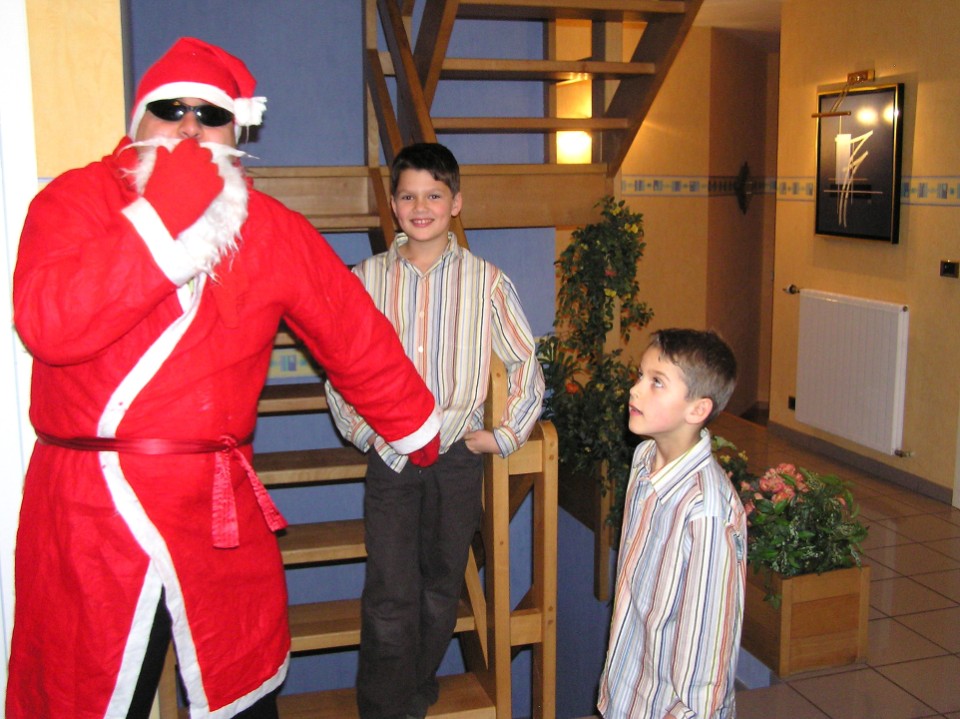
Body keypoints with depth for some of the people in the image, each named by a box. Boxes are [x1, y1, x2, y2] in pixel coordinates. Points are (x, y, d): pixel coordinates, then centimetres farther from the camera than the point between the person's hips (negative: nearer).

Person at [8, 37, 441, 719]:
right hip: (86, 511, -1)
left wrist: (419, 432, 18)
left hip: (218, 511, 2)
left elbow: (357, 336, 11)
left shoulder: (272, 229, 5)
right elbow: (48, 326, -20)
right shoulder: (76, 198, -1)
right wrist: (165, 214, -19)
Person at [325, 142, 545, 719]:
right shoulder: (365, 279, 2)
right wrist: (362, 430, 0)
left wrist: (507, 435, 2)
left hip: (458, 454, 1)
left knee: (442, 589, 11)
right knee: (391, 595, -5)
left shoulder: (486, 281, 0)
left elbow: (526, 363, 7)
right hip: (390, 455, 0)